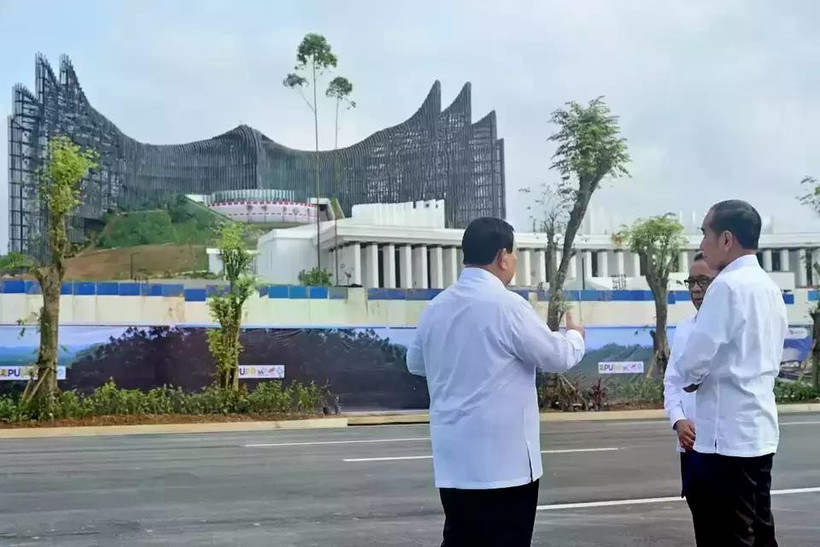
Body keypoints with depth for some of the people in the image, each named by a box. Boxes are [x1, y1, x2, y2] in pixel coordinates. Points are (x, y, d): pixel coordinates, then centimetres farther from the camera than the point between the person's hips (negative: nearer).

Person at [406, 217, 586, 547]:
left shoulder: (437, 306, 5)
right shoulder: (507, 305, -14)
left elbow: (415, 362, 21)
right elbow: (559, 358, -4)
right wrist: (575, 336, 17)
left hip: (453, 458, 6)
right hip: (502, 459, -6)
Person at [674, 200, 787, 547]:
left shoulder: (728, 285, -15)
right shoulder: (769, 288, 12)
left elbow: (694, 360, -17)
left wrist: (689, 380, 5)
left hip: (727, 436, -9)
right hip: (759, 431, 9)